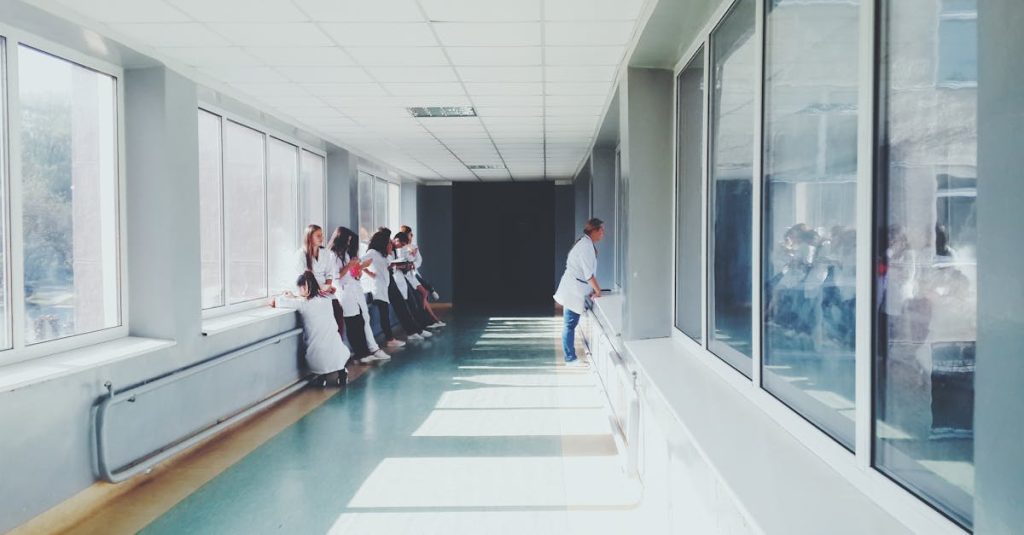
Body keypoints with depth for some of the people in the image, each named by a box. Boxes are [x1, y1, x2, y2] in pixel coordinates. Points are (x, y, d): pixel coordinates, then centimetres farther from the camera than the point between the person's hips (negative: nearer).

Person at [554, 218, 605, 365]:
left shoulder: (586, 243, 14)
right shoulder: (586, 245, -18)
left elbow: (587, 271, 15)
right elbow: (589, 273, -20)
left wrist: (593, 290, 11)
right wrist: (597, 290, -9)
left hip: (574, 289, 10)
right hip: (574, 290, -10)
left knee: (570, 324, 14)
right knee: (570, 324, -3)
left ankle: (570, 355, 22)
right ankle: (570, 358, 3)